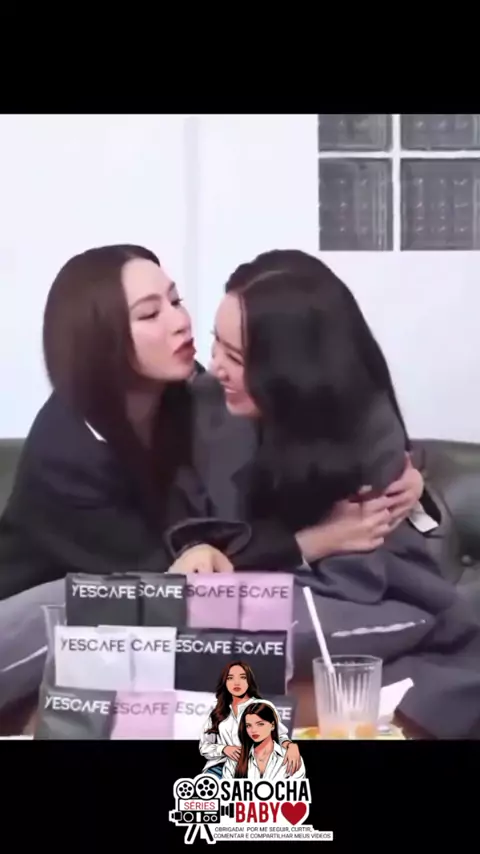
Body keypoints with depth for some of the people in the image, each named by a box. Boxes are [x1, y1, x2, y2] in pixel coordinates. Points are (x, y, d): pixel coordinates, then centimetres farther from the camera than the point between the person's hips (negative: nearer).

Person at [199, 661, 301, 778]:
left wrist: (291, 746, -21)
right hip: (221, 767, 2)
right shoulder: (217, 711, 19)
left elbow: (279, 734, 4)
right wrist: (224, 749, -5)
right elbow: (204, 746, 17)